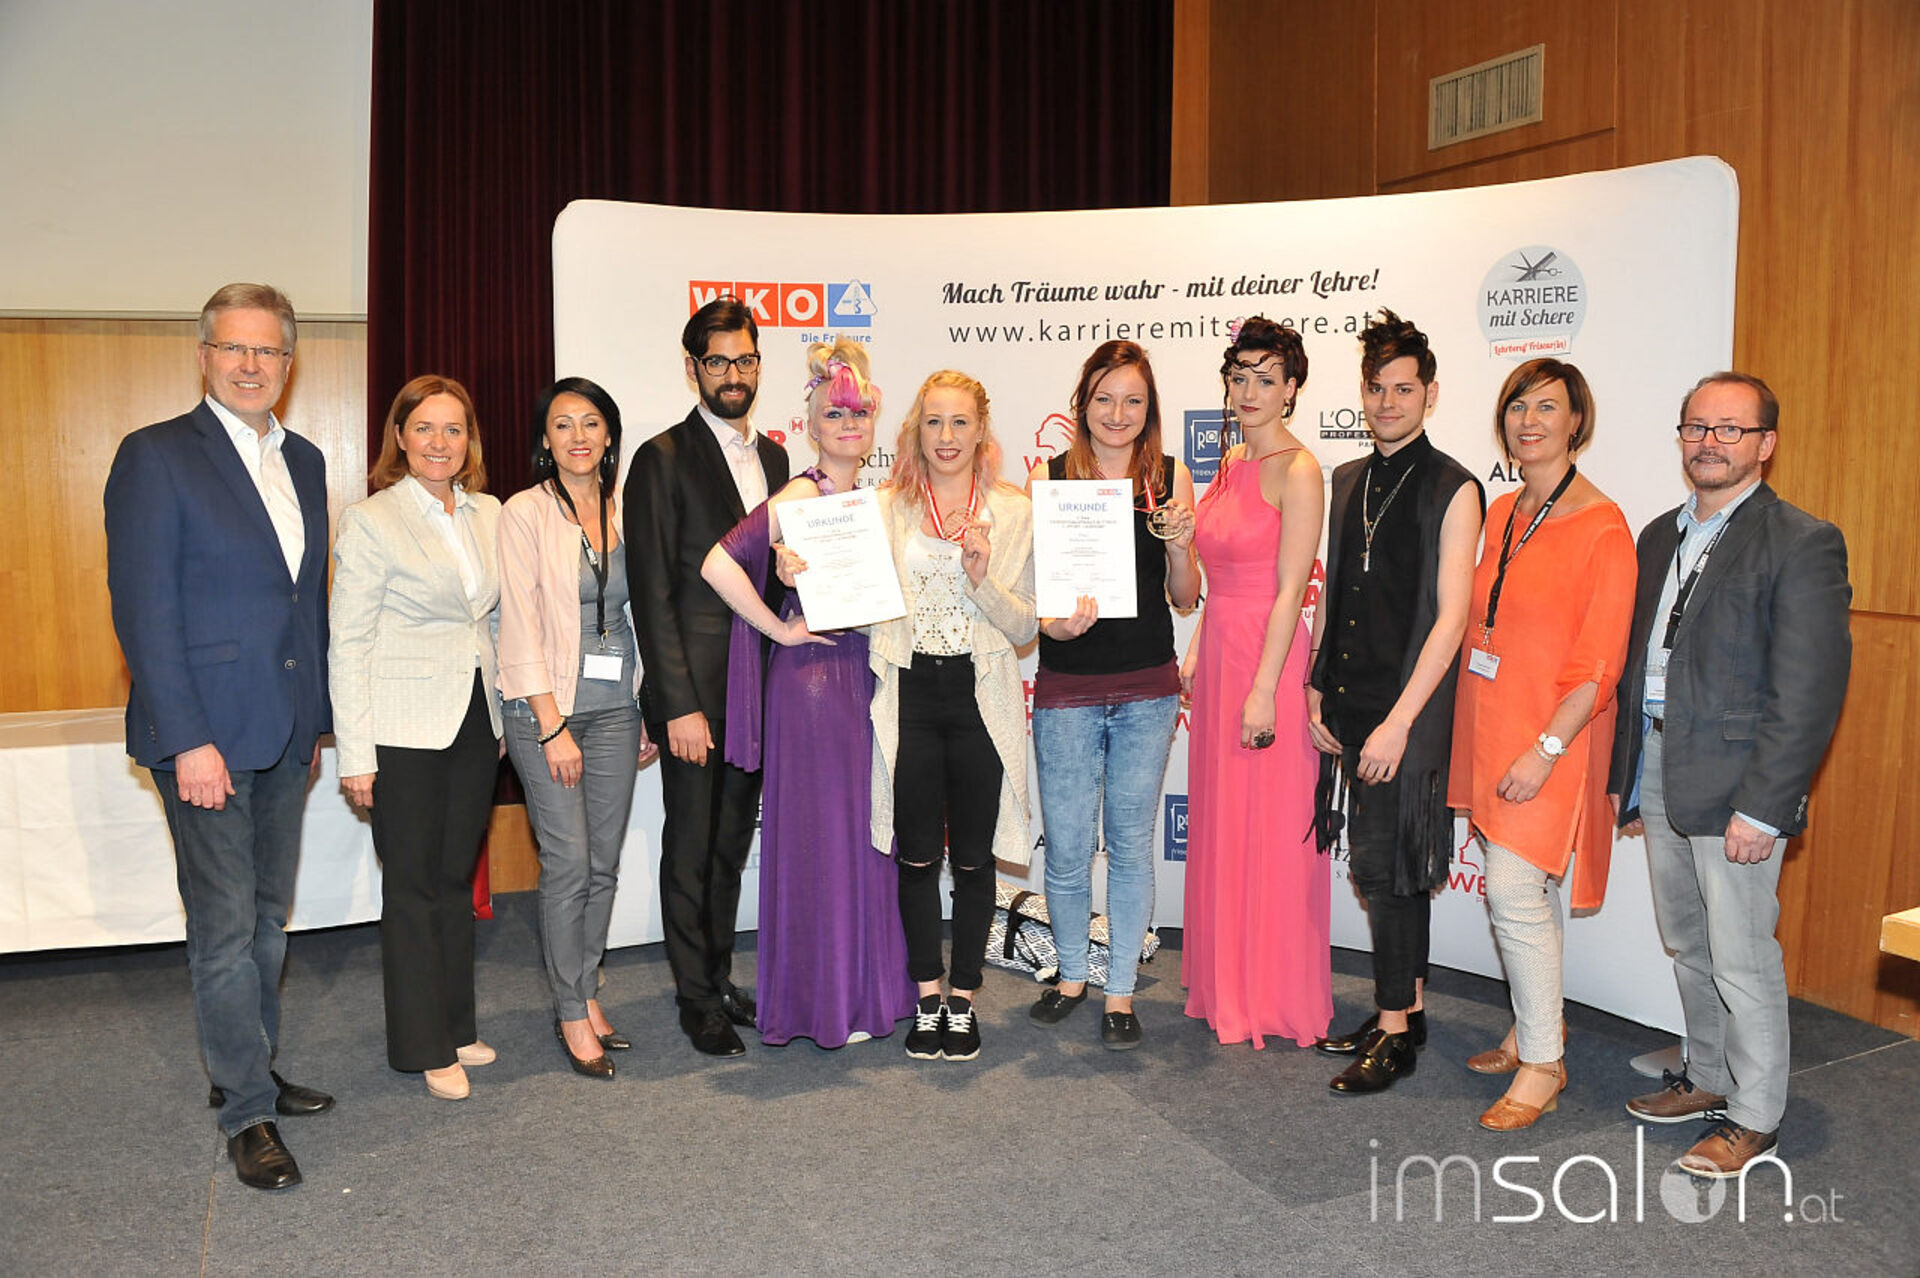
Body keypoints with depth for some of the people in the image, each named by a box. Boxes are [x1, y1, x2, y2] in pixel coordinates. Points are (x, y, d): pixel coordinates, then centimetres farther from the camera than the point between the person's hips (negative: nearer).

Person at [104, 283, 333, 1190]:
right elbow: (143, 610, -13)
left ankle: (246, 1071, 31)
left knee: (267, 918, 16)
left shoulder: (303, 462, 11)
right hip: (206, 734, -6)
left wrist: (316, 717, 13)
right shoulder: (156, 457, -8)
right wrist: (187, 741, -17)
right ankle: (247, 1113, 14)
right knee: (225, 929, 1)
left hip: (284, 738, 6)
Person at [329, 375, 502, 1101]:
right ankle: (426, 1047, 16)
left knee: (457, 878, 14)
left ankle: (456, 1028, 27)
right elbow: (348, 643, -9)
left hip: (476, 721, 5)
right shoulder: (371, 522, -7)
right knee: (412, 885, 4)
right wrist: (355, 753, -12)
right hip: (405, 728, -5)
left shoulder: (488, 515, 8)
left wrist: (504, 716, 10)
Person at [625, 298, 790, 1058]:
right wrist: (680, 705, -16)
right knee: (691, 847, 6)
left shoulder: (773, 457, 12)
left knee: (733, 843, 16)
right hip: (694, 690, -6)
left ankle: (719, 977, 31)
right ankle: (698, 998, 20)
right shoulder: (663, 459, -8)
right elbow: (652, 592, -12)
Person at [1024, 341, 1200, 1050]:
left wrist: (1180, 546, -13)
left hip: (1147, 689, 1)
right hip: (1067, 687, -1)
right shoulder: (1049, 476, 0)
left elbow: (1185, 598, 6)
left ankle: (1121, 991, 23)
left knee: (1131, 843, 8)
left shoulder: (1169, 477, 3)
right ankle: (1072, 973, 30)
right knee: (1067, 846, 6)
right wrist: (1051, 622, -20)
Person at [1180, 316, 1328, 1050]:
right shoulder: (1231, 464, 13)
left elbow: (1289, 589, -16)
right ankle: (1227, 988, 29)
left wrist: (1263, 689, -18)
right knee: (1218, 824, 14)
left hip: (1267, 657, -8)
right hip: (1218, 650, 8)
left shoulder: (1296, 471, -11)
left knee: (1267, 830, 1)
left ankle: (1276, 1000, 16)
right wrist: (1196, 653, 14)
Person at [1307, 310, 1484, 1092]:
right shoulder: (1348, 482, 13)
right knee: (1380, 864, 13)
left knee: (1388, 865, -3)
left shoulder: (1452, 490, -7)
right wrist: (1317, 694, 11)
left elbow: (1451, 617, -13)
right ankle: (1404, 1009, 27)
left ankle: (1395, 1033, 10)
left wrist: (1399, 721, -17)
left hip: (1406, 712, -6)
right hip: (1350, 706, 6)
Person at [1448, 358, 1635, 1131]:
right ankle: (1536, 1027, 31)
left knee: (1515, 892, -9)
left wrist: (1545, 748, -19)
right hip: (1488, 729, 7)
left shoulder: (1601, 527, -11)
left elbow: (1599, 665, -14)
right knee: (1522, 890, 15)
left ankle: (1542, 1065, 6)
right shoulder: (1500, 515, 10)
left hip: (1549, 740, -7)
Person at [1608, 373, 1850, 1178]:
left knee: (1742, 960, 2)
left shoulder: (1801, 544, -10)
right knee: (1688, 947, 19)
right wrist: (1623, 775, 12)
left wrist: (1762, 807, -18)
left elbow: (1809, 693, -15)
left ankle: (1755, 1118, 19)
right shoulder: (1660, 537, 13)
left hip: (1735, 789, -7)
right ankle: (1708, 1081, 36)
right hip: (1658, 774, 7)